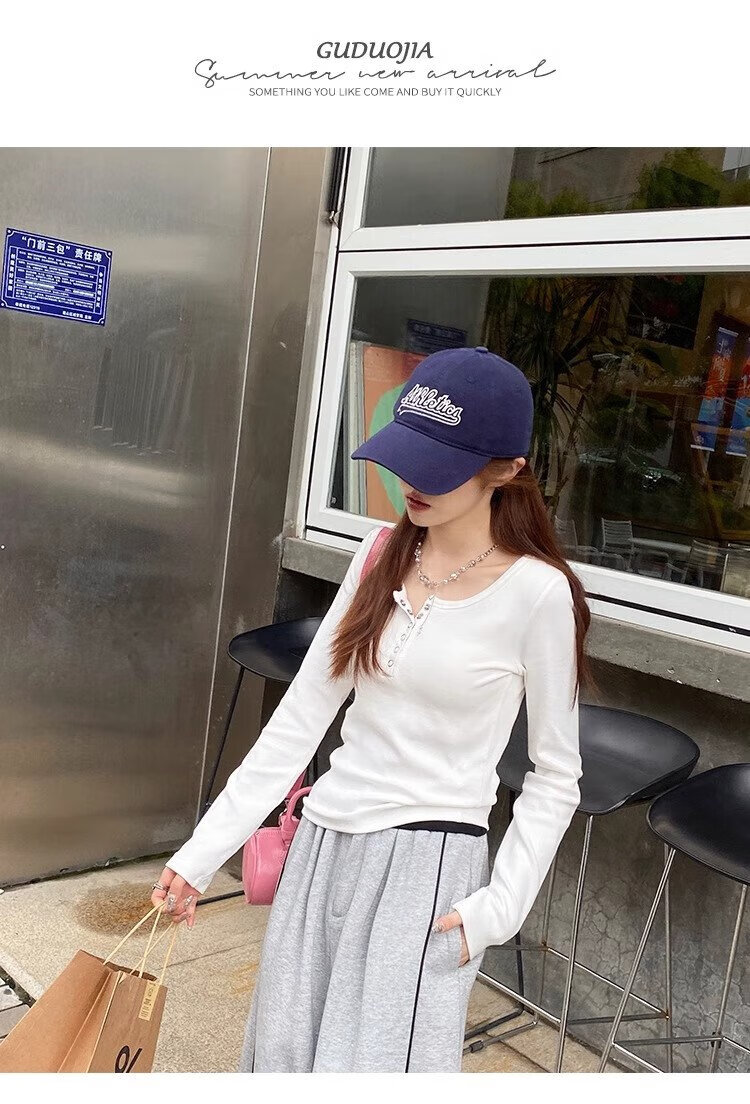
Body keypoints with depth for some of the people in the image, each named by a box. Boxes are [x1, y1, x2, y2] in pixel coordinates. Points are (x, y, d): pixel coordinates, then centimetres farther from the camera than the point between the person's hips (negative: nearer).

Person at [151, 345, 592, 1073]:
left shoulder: (537, 592, -13)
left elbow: (555, 777, -3)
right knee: (281, 1057, 15)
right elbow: (301, 715, 2)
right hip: (325, 842, 5)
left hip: (429, 858, -5)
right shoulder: (381, 556, 2)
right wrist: (204, 851, 1)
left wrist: (501, 904, -12)